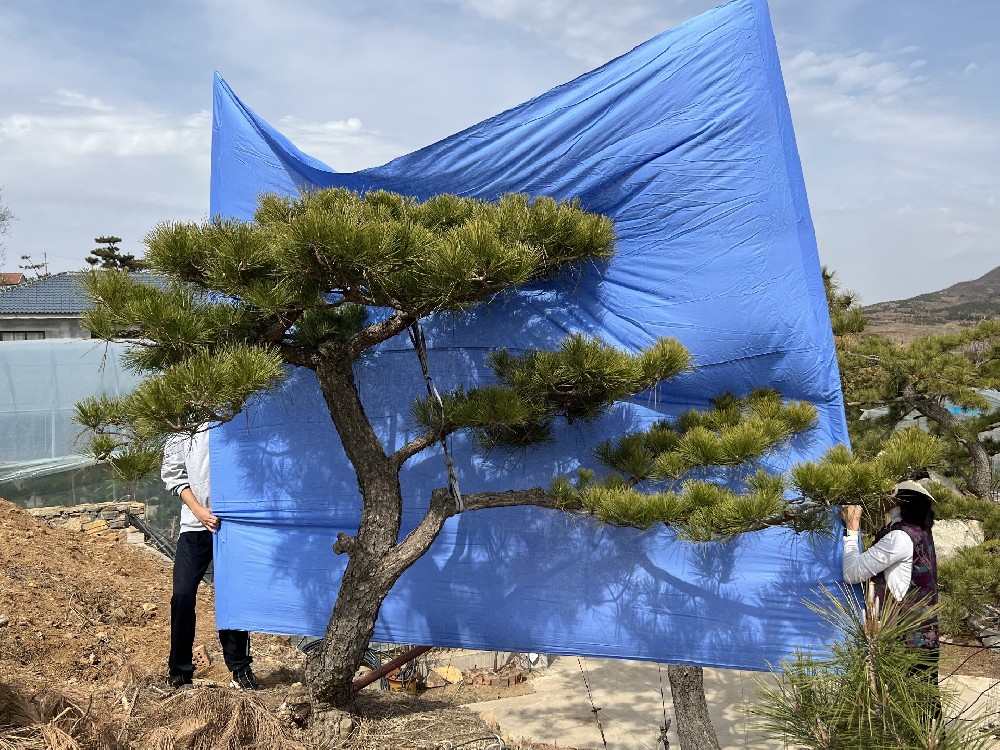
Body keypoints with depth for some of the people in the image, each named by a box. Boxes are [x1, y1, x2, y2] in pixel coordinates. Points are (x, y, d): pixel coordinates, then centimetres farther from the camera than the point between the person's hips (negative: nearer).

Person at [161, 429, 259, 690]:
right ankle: (179, 671, 13)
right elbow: (174, 475, 4)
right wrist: (199, 511, -9)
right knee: (182, 595, -3)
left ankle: (240, 669, 17)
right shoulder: (179, 433, 4)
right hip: (194, 525, 1)